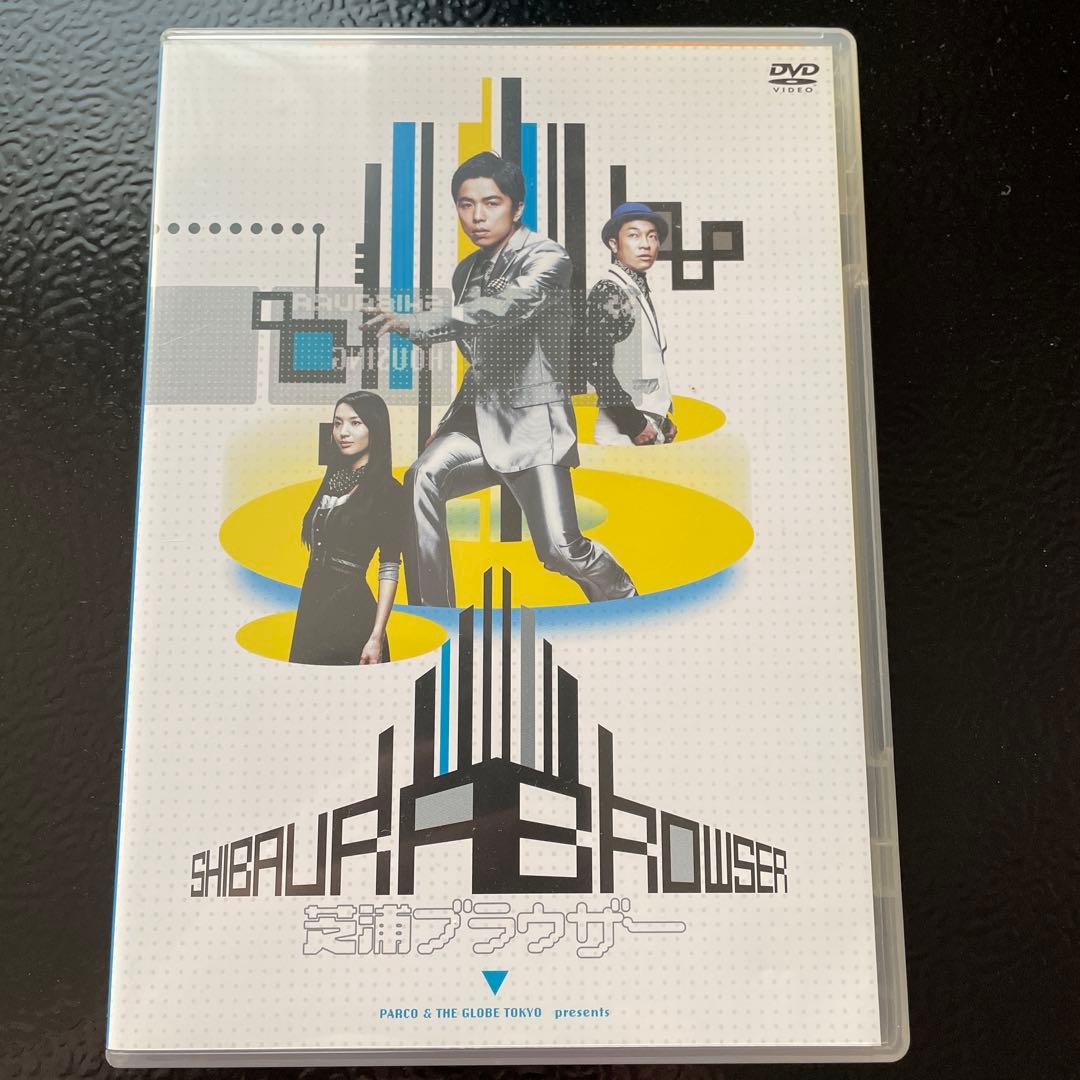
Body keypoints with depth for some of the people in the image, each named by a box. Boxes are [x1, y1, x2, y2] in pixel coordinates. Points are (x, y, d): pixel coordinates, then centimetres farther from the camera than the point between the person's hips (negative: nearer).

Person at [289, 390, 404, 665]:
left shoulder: (387, 491, -9)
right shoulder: (333, 479, 12)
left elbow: (389, 568, -12)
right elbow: (317, 547, 14)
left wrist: (376, 636, -18)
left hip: (349, 610, -7)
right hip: (312, 603, 7)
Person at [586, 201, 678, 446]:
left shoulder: (641, 292, 17)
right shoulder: (606, 293, -10)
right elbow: (598, 369, -17)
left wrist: (664, 418, 19)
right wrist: (634, 424, -17)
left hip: (652, 428, 9)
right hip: (623, 434, -9)